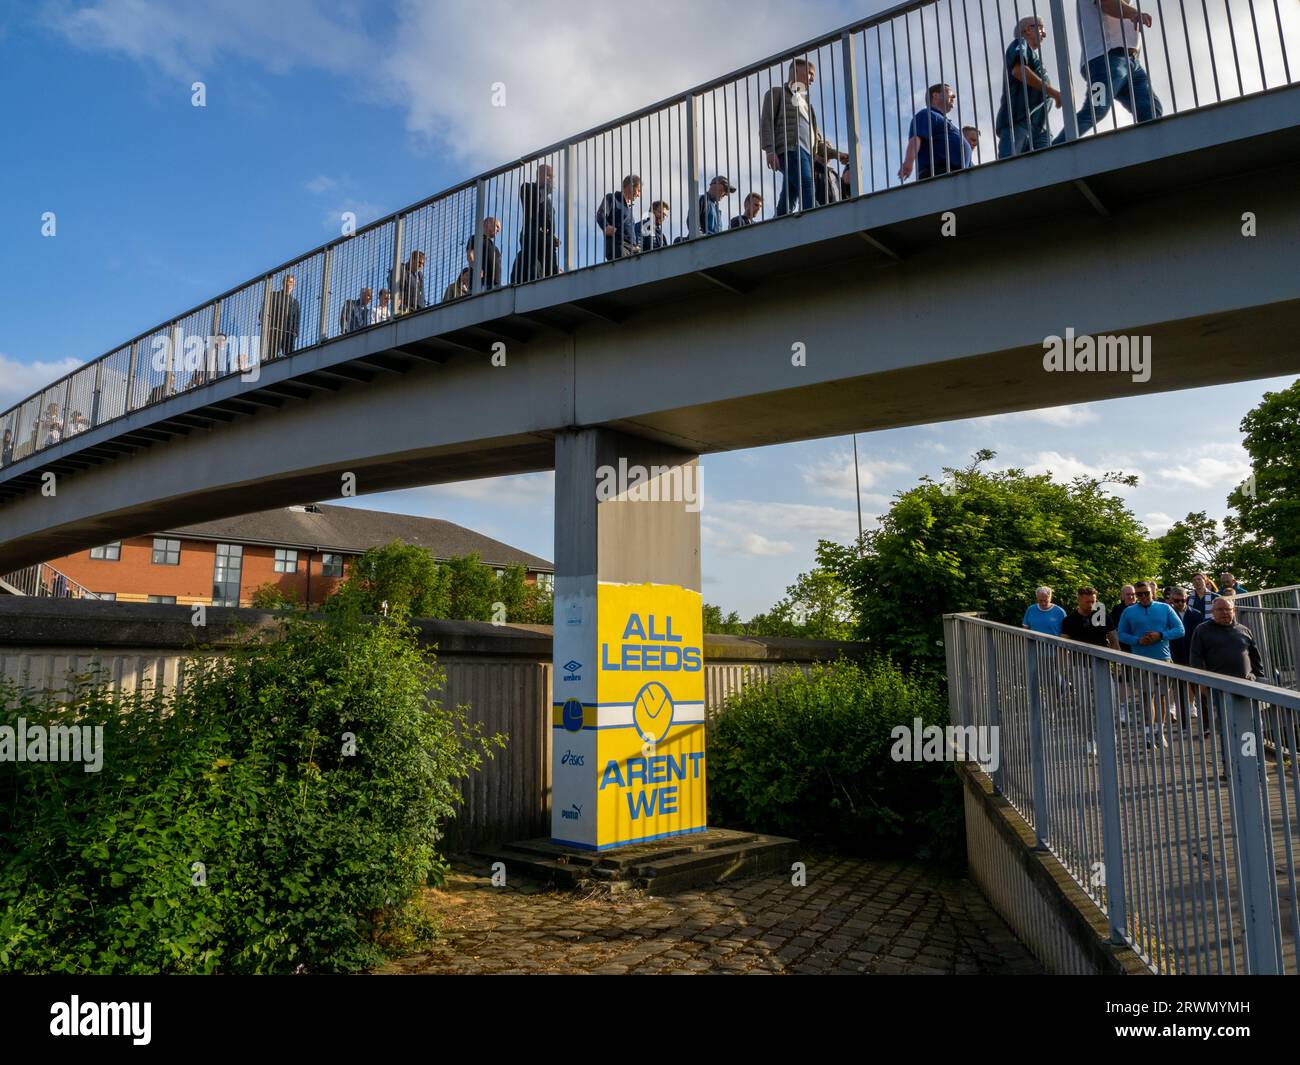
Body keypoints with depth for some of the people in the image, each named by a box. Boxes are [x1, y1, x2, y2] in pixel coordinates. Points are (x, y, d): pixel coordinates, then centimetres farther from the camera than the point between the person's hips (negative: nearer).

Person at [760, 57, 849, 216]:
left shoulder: (805, 102, 38)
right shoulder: (777, 92, 18)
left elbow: (817, 137, 32)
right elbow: (766, 121, 2)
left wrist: (836, 153, 15)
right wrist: (769, 149, -15)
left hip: (807, 153, 7)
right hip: (790, 149, -7)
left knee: (787, 204, -2)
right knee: (807, 190, -29)